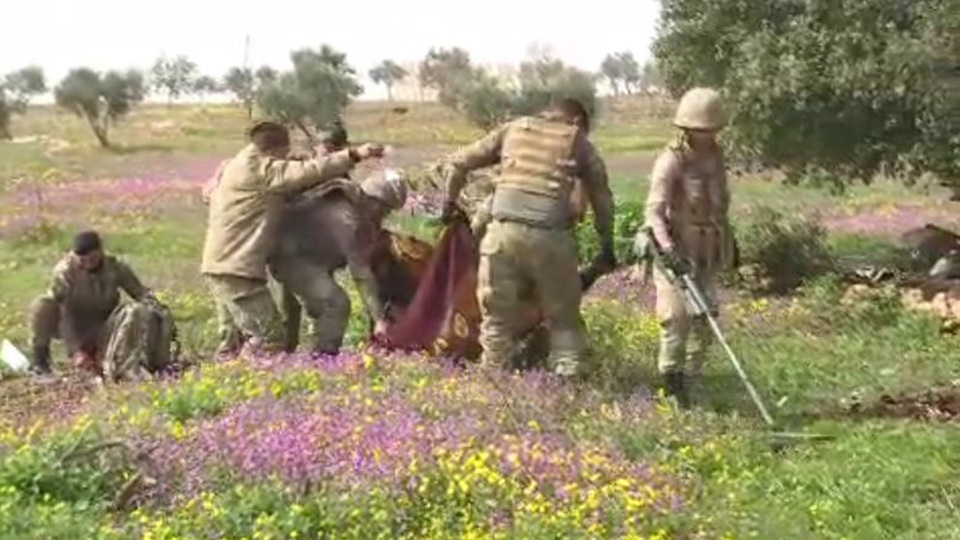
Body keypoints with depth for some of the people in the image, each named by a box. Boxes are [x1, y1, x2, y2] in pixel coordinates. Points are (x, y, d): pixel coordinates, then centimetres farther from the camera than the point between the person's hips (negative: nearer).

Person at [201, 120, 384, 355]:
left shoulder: (235, 167, 18)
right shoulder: (258, 169, -12)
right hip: (237, 270, -10)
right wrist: (353, 155, -17)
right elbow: (308, 171, -18)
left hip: (223, 265, 10)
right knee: (270, 340, -11)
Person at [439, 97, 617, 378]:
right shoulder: (578, 142, 16)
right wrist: (607, 247, 28)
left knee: (497, 311, 11)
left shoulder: (513, 129, 19)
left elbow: (459, 163, 20)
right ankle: (566, 376, 12)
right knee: (562, 314, 13)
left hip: (505, 230, 1)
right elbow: (602, 197, 19)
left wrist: (450, 202, 35)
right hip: (550, 235, -1)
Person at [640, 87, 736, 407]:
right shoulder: (671, 161, -17)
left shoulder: (715, 155, 5)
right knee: (678, 317, -10)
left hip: (706, 253, 7)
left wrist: (728, 240, 23)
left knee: (706, 317, 8)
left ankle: (691, 381, 23)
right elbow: (654, 211, -25)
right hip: (675, 253, -7)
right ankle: (671, 381, 6)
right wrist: (668, 249, -39)